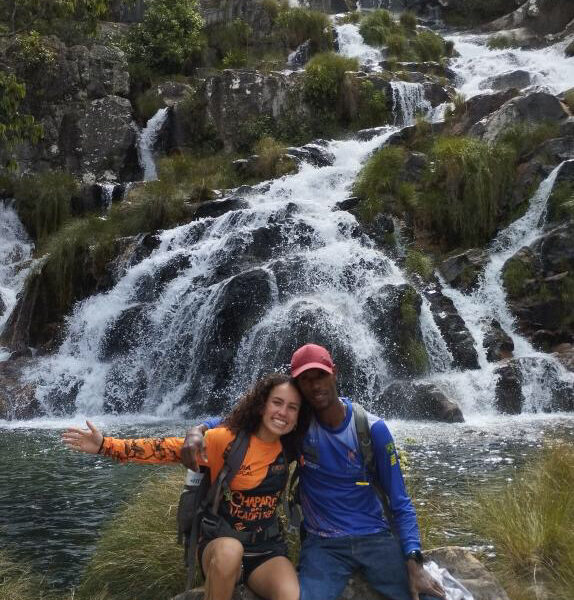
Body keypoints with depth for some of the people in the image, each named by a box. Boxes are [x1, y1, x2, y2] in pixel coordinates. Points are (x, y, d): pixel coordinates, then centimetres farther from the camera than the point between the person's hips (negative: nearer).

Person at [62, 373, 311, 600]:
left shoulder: (288, 448, -1)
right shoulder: (228, 438, -12)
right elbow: (170, 448, -16)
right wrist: (106, 446, -22)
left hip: (267, 549, 2)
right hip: (221, 542, -1)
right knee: (230, 549, -38)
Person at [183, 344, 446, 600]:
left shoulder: (373, 429, -7)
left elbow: (400, 502, -3)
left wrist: (414, 563, -13)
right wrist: (198, 430, -14)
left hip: (375, 537, 0)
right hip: (323, 544, 1)